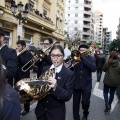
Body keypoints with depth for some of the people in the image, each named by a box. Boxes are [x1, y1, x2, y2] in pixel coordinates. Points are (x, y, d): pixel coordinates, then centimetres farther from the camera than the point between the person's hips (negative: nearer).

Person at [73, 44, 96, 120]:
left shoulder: (91, 58, -1)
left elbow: (94, 69, -20)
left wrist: (83, 58, -22)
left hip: (86, 85, -1)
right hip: (76, 84, 1)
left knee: (85, 103, 6)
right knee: (76, 103, 5)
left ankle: (85, 114, 37)